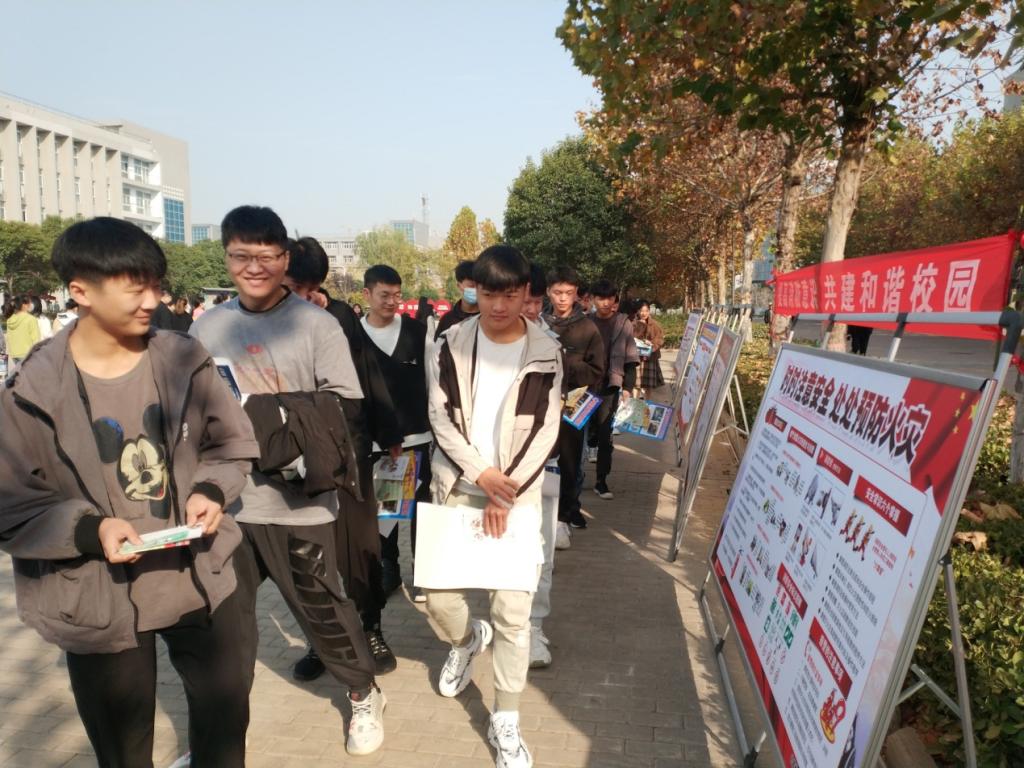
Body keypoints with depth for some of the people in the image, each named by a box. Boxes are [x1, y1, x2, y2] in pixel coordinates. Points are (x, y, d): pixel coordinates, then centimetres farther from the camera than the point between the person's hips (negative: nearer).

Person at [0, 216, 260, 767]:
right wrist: (89, 529, -23)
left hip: (201, 579, 2)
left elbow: (231, 443, 4)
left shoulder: (183, 360, -7)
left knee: (225, 723, 21)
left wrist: (211, 491, -14)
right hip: (100, 602, -2)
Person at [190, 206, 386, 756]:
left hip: (295, 501, -4)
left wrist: (280, 415, -18)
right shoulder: (205, 327, 7)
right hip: (224, 500, 4)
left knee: (321, 606, 11)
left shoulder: (316, 323, -6)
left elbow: (342, 404, -8)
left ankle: (364, 695, 36)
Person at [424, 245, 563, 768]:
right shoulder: (452, 343, -1)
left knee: (513, 611, -1)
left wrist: (505, 492, -12)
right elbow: (440, 416, -3)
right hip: (456, 487, 2)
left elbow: (544, 431, -5)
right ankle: (468, 639, 41)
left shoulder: (545, 353, -3)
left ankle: (505, 721, 18)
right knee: (438, 596, 5)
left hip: (517, 494, -1)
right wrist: (480, 473, -14)